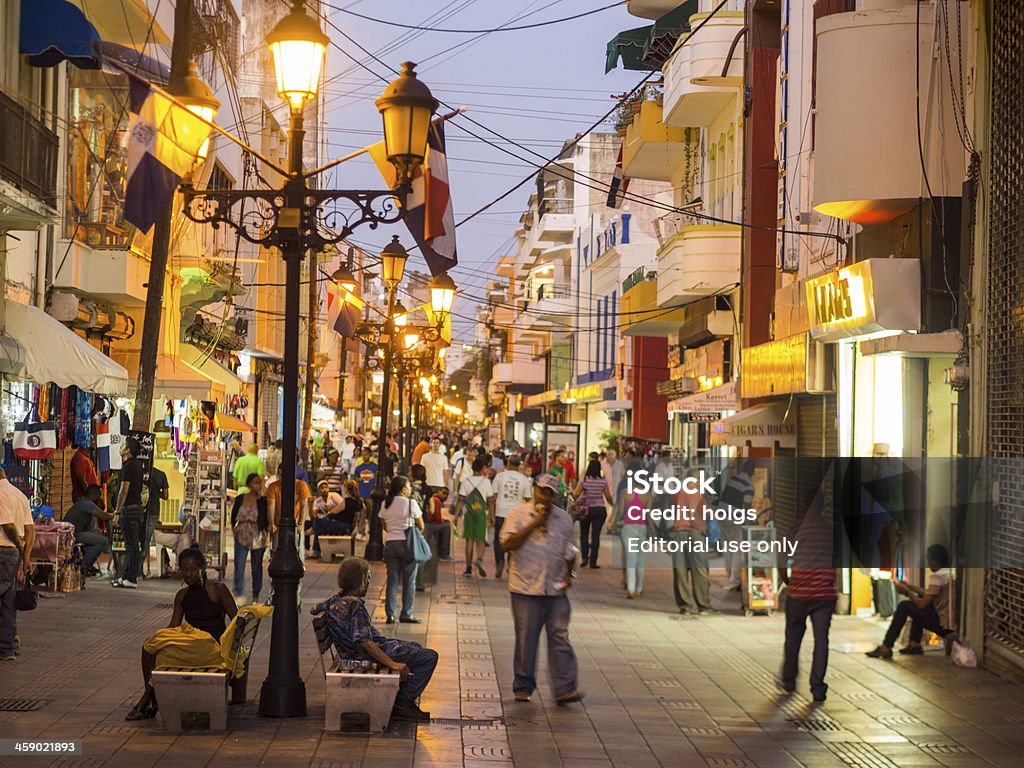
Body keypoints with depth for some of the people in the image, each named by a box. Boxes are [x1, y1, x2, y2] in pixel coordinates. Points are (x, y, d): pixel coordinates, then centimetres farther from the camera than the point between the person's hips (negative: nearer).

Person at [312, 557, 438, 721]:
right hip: (370, 656, -10)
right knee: (430, 657, -8)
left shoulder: (334, 600, 2)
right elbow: (364, 641, -33)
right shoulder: (355, 605, -26)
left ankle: (401, 699, 25)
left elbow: (315, 609, 22)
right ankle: (402, 704, -5)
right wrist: (392, 664, -34)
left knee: (416, 648, 27)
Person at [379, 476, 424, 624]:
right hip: (407, 544, -4)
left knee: (392, 580, 8)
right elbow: (421, 527, 0)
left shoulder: (385, 504, 6)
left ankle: (390, 614, 5)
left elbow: (385, 527, 13)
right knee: (409, 581, 5)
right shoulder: (411, 503, -8)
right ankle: (406, 614, 6)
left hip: (390, 543, 4)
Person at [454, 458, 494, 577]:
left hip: (468, 513, 1)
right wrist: (491, 515, 8)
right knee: (480, 540, 2)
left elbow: (460, 499, -3)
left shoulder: (466, 481, -1)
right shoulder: (486, 482, -3)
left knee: (469, 540, 7)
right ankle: (479, 559, -27)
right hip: (481, 514, -1)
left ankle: (468, 568, 8)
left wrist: (456, 515, 1)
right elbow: (490, 500, -1)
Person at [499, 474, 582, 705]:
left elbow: (570, 551, 21)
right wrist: (533, 525, -14)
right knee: (526, 640, 3)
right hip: (526, 588, -2)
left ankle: (565, 689, -4)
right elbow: (507, 544, -10)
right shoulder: (519, 514, 1)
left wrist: (568, 574, 6)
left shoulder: (564, 519, 11)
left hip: (556, 589, 2)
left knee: (560, 637, -3)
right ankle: (523, 688, 15)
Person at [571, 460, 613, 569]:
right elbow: (608, 497, 1)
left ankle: (584, 556, 0)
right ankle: (593, 561, 1)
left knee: (584, 534, 15)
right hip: (600, 509, 1)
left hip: (586, 509, -1)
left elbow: (576, 494, -8)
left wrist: (572, 490, 14)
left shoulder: (584, 480, -7)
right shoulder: (603, 481, -3)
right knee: (596, 535, 2)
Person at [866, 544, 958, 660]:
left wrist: (907, 592, -1)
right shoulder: (950, 573, 11)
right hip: (953, 623, 9)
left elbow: (923, 604, -16)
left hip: (943, 624, -9)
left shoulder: (937, 577, -17)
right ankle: (915, 645, 22)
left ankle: (885, 648, -3)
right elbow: (929, 595, 20)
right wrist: (910, 586, 17)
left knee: (904, 606, -4)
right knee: (920, 599, 25)